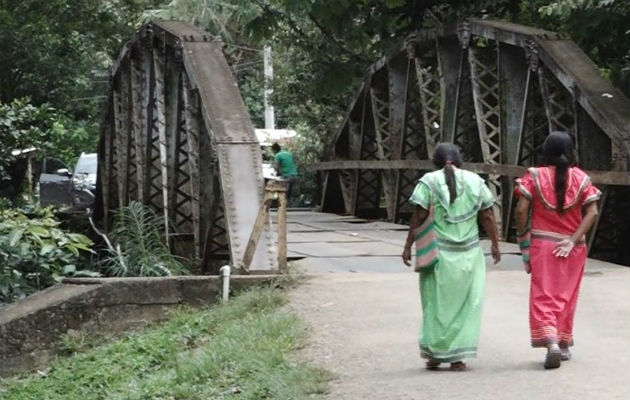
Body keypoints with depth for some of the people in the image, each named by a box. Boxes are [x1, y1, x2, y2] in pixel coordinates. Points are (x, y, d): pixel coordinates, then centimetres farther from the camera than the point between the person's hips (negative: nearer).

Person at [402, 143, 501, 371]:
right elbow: (488, 217, 3)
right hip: (468, 253, 1)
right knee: (465, 304, 8)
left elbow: (419, 217, -8)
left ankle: (434, 354, 14)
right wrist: (495, 244, 13)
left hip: (437, 252, -1)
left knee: (436, 303, 10)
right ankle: (458, 357, 7)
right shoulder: (475, 181, 4)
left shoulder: (429, 181, -4)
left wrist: (408, 247, -2)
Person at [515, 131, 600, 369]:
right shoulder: (581, 178, 0)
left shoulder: (535, 176, -5)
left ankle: (551, 342, -20)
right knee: (566, 296, 16)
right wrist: (573, 240, -11)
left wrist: (524, 240, -1)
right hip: (572, 248, 2)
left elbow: (521, 210, -12)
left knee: (543, 295, 0)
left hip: (542, 245, -2)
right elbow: (592, 212, -9)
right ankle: (564, 345, 25)